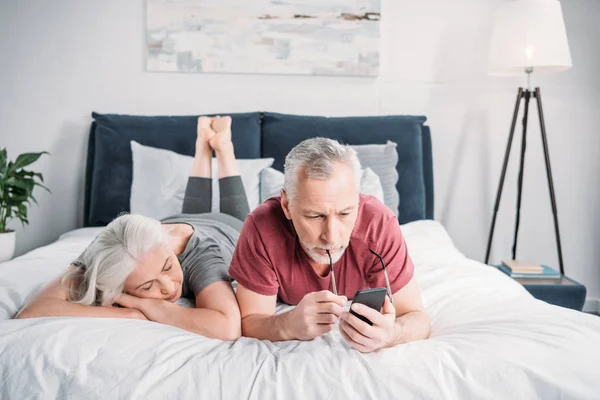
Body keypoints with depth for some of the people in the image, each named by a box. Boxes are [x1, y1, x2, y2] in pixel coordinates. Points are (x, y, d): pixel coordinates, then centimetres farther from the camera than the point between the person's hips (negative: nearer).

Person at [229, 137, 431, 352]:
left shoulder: (379, 224, -37)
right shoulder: (262, 228, -38)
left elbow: (417, 319, -31)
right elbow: (249, 323, -31)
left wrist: (390, 334, -54)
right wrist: (290, 325, -53)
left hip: (357, 308, 1)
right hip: (287, 312, 0)